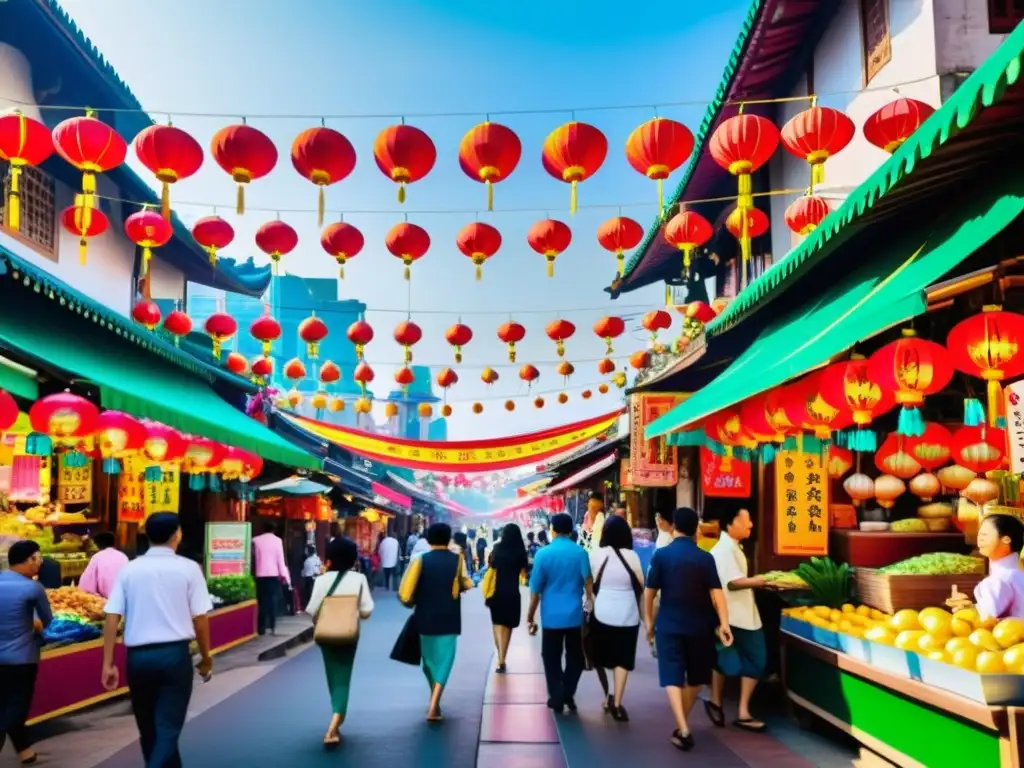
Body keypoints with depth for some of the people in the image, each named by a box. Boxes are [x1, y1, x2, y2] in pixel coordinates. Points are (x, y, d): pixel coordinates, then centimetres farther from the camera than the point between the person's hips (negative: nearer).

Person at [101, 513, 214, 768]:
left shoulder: (129, 569, 4)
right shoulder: (188, 568, -3)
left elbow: (112, 617, -2)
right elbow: (200, 618, -4)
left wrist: (108, 663, 2)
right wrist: (206, 657, 9)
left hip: (138, 656, 3)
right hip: (175, 654, -3)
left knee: (148, 728, 20)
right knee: (168, 729, 1)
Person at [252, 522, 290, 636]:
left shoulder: (256, 540, 4)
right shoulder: (277, 540, -1)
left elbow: (254, 557, 5)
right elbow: (280, 559, -4)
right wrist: (283, 575, -3)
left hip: (260, 575, 1)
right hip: (274, 574, -1)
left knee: (262, 601, 4)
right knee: (273, 600, 3)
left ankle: (261, 627, 2)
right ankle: (273, 626, -2)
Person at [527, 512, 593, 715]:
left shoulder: (543, 553, -6)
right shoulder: (580, 553, -5)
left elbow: (536, 589, -4)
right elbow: (588, 583, -5)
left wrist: (530, 617, 4)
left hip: (551, 616, -1)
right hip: (574, 615, 1)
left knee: (552, 659, 12)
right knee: (575, 658, 16)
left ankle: (557, 698, 12)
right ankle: (567, 694, 7)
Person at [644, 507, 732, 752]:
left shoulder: (661, 555, -5)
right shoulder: (705, 558, -4)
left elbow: (649, 592, -2)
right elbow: (716, 593, -11)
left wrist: (649, 621, 9)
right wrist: (724, 623, -11)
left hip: (669, 624, -1)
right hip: (698, 625, 2)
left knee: (672, 677, -1)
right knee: (695, 677, 18)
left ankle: (683, 730, -16)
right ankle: (682, 725, 30)